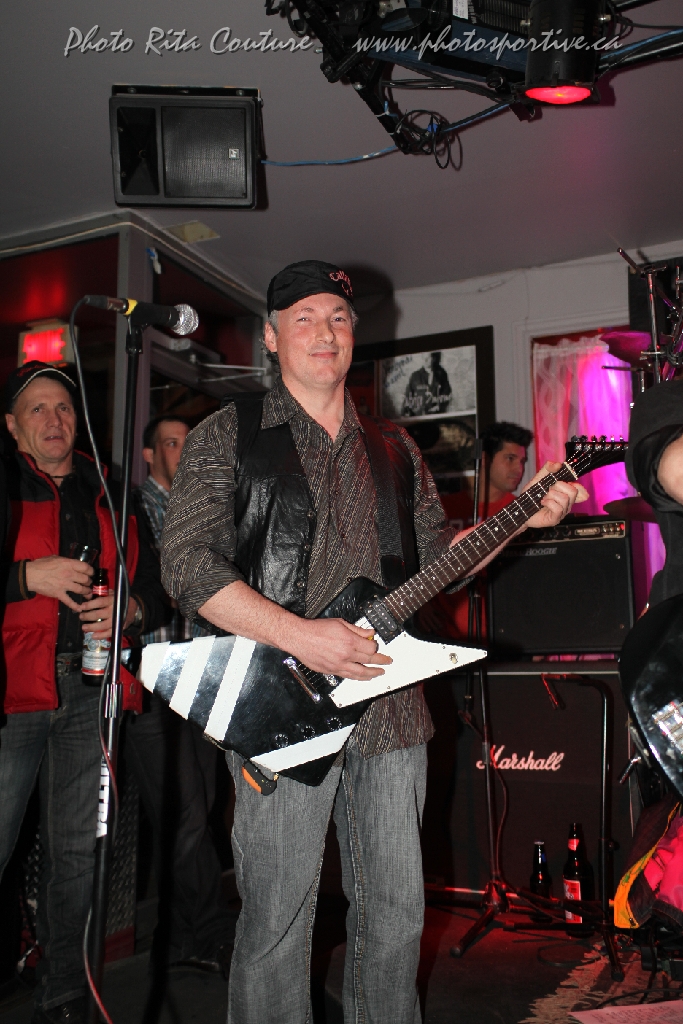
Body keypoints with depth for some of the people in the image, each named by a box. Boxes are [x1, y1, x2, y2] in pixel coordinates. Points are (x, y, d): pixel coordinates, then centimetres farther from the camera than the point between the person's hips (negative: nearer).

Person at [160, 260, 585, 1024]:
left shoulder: (394, 448, 14)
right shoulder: (228, 436, -1)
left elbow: (434, 553, 17)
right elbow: (186, 563, -10)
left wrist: (521, 517, 3)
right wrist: (299, 635, -20)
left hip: (390, 705, 5)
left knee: (397, 906, 16)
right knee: (277, 919, 5)